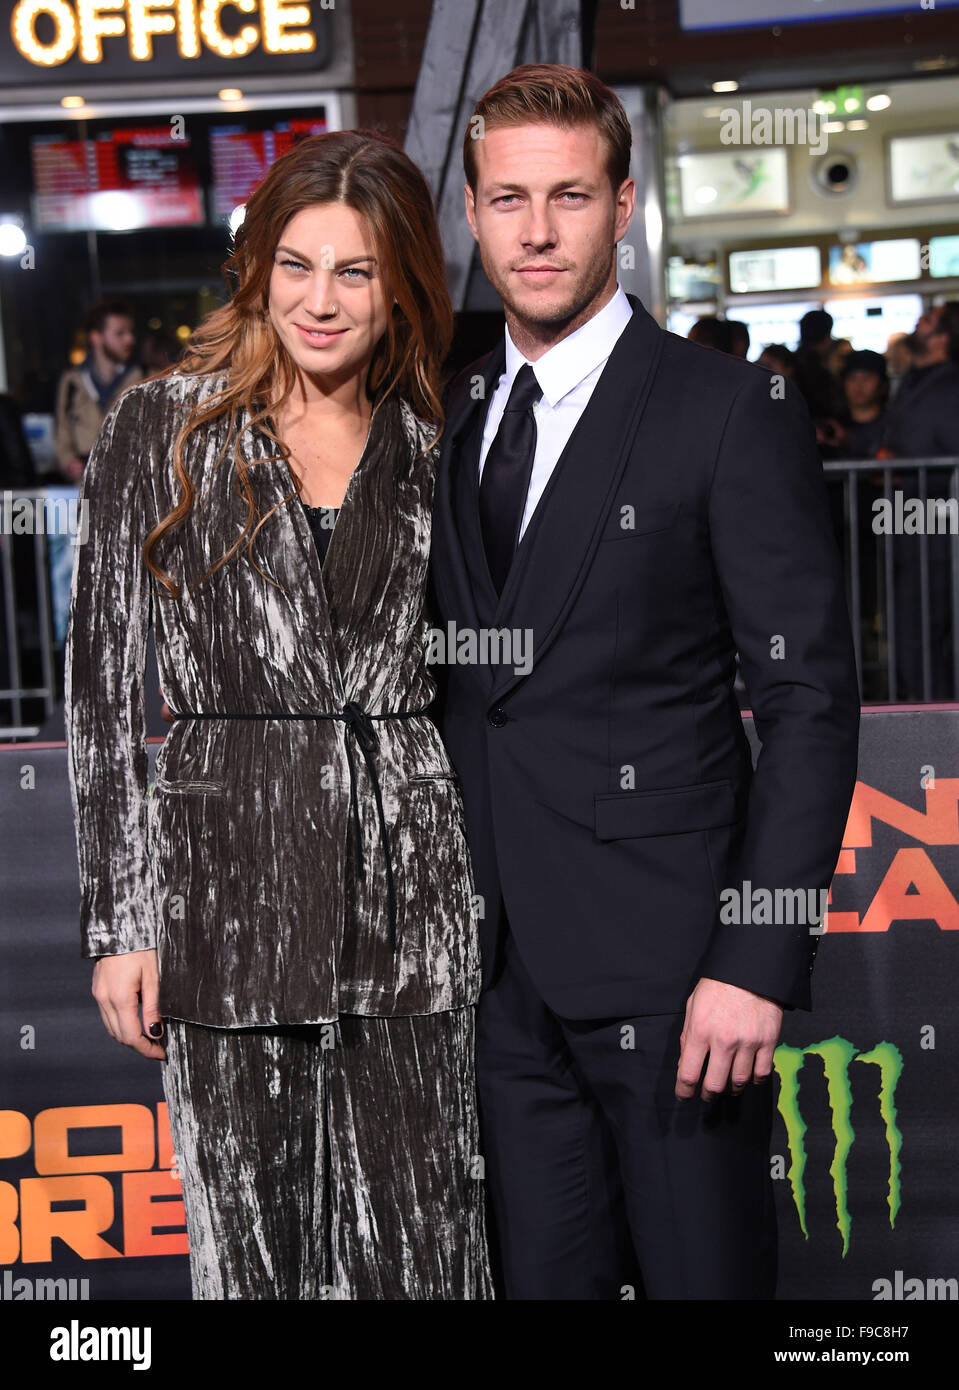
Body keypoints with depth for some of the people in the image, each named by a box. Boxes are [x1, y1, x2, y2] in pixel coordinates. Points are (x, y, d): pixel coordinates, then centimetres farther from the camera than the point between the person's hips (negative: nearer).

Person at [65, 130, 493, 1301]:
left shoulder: (433, 445, 9)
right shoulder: (162, 427, 1)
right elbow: (101, 679, 0)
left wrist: (501, 893, 10)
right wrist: (118, 920, -5)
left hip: (414, 886, 2)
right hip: (230, 880, -2)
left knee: (424, 1247, 4)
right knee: (249, 1246, 6)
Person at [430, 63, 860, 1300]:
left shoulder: (731, 413, -7)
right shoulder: (451, 414, 11)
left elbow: (810, 700, -10)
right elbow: (455, 680, 14)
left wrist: (758, 963, -16)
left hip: (663, 962, -5)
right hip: (501, 964, 5)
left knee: (703, 1273, 4)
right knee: (540, 1274, 14)